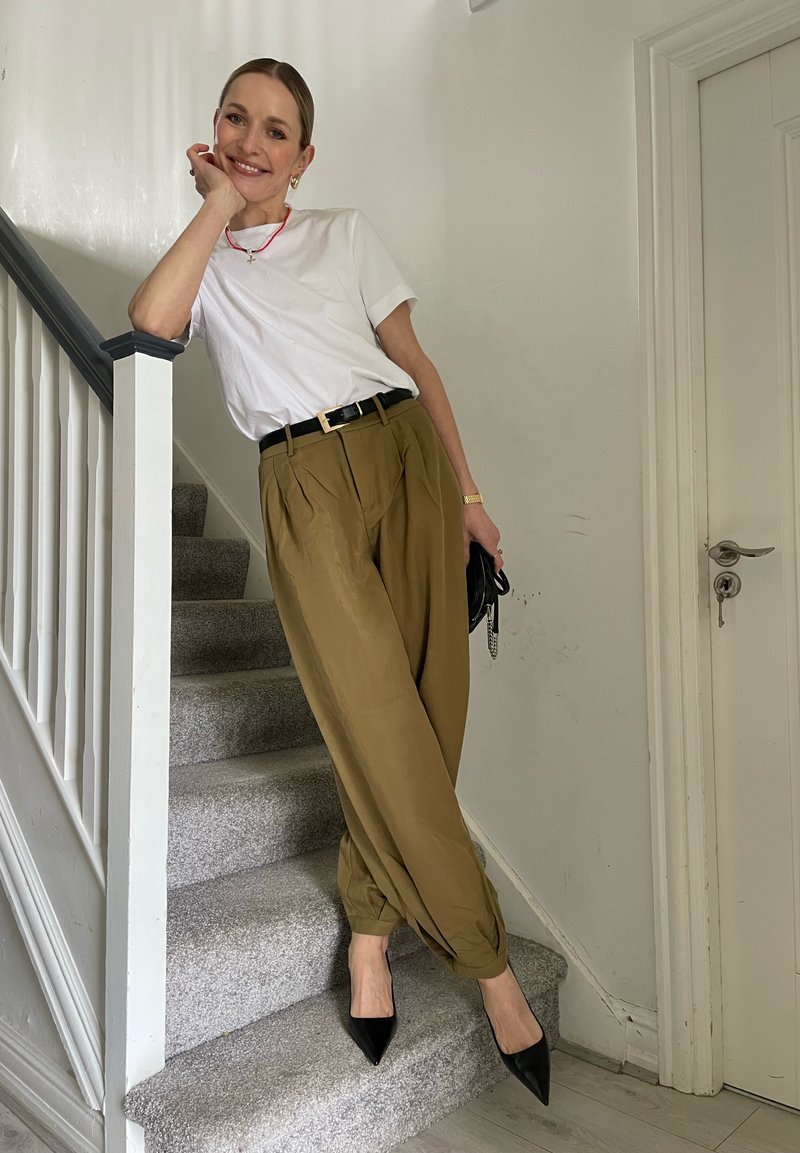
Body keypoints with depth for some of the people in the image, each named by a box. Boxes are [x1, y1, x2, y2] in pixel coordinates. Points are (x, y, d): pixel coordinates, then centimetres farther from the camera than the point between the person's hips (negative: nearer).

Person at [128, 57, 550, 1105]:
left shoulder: (346, 234, 20)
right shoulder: (204, 259, 19)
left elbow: (416, 364, 15)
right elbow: (153, 319, -6)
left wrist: (466, 492, 7)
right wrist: (217, 205, 5)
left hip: (404, 452, 2)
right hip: (304, 482, -1)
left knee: (419, 712, -6)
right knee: (380, 723, -10)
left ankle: (369, 932, 13)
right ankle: (489, 961, 5)